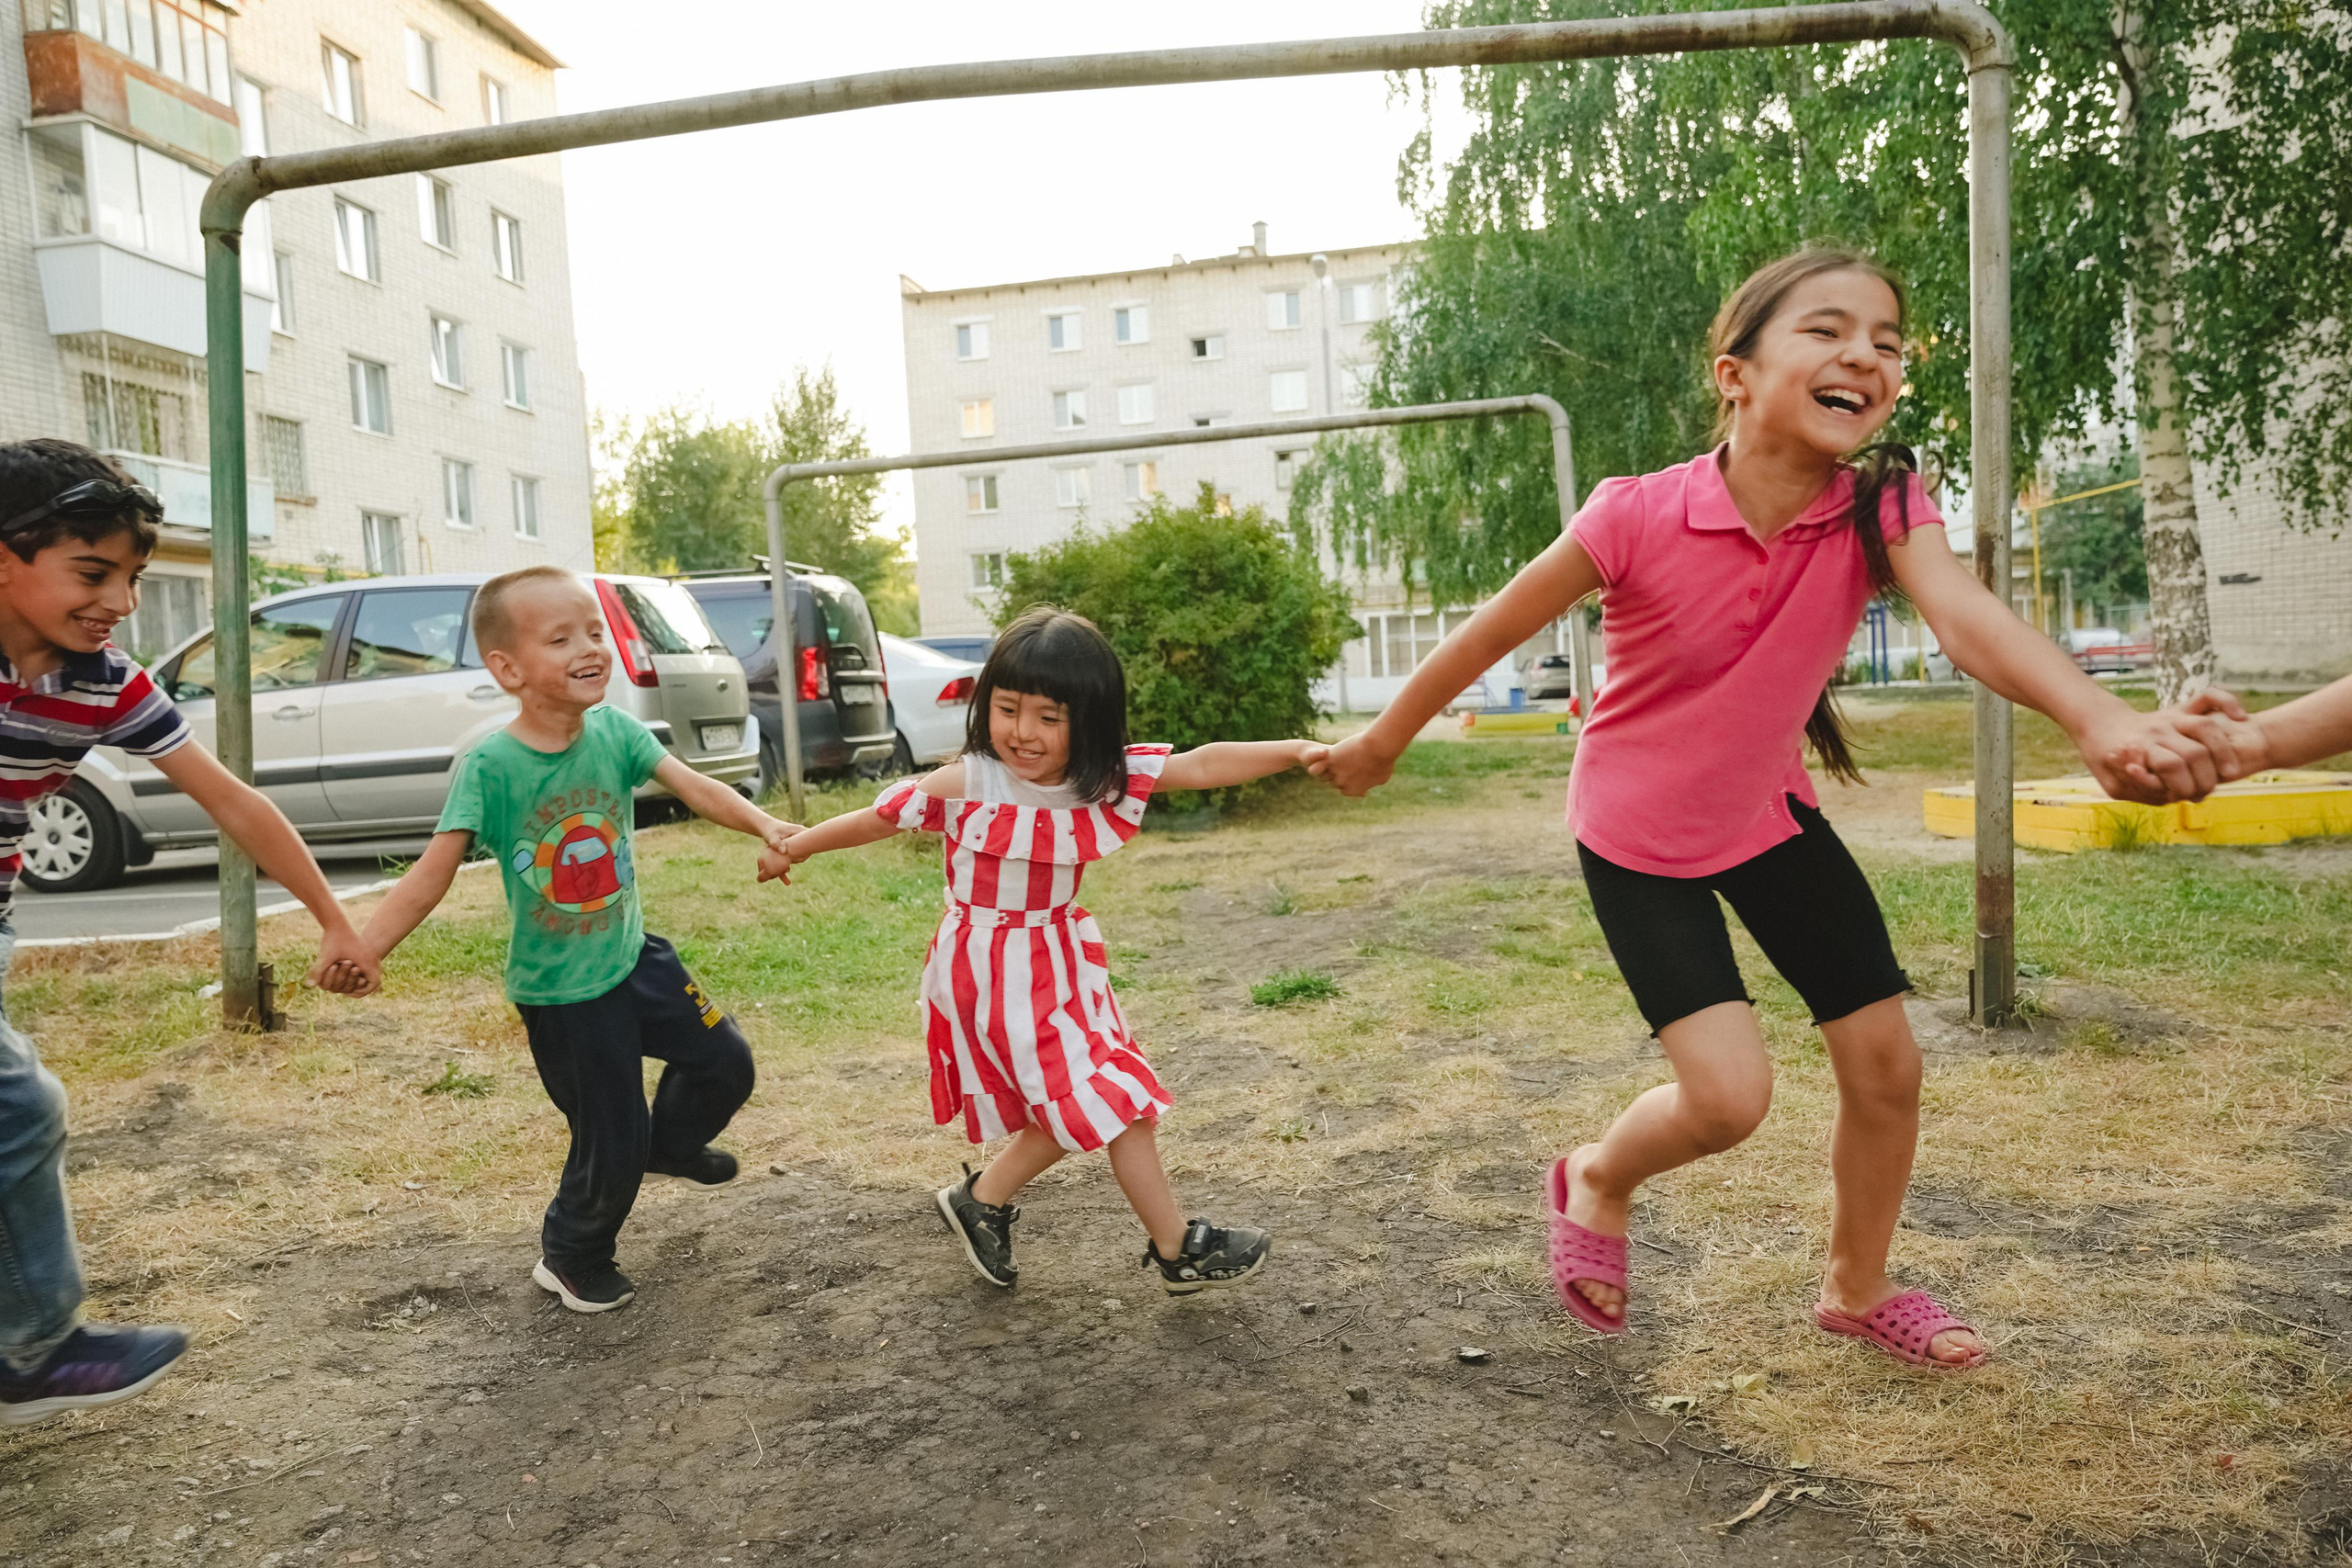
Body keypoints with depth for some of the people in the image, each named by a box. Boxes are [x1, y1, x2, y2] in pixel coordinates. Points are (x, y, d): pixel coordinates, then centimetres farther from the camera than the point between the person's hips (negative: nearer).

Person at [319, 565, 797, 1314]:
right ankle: (572, 1258, 36)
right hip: (559, 991, -4)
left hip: (633, 957, 5)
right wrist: (360, 949, -37)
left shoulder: (614, 730, -9)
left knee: (726, 1062, 11)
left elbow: (695, 787, -17)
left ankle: (671, 1143, 44)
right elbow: (432, 873, -24)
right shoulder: (490, 766, -21)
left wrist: (763, 823, -35)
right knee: (610, 1143, 6)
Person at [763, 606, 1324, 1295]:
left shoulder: (1109, 779, -10)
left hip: (1062, 962, 6)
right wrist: (792, 849, 7)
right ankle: (1178, 1249, 11)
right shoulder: (966, 786, -18)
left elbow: (1205, 765, -15)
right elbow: (877, 817, -5)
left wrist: (1294, 751, -25)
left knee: (1074, 1111, 16)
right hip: (992, 971, -6)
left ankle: (981, 1201, 38)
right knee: (1109, 1103, -4)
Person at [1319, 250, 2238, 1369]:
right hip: (1635, 836, -4)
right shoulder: (1639, 517, -27)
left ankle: (1857, 1288, 35)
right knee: (1728, 1097, -15)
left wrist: (2102, 721, -57)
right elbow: (1493, 630, -14)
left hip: (1770, 813, 5)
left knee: (1887, 1065, 8)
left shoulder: (1883, 509, -17)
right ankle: (1597, 1182, 21)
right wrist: (1383, 741, -2)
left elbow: (1965, 617, -37)